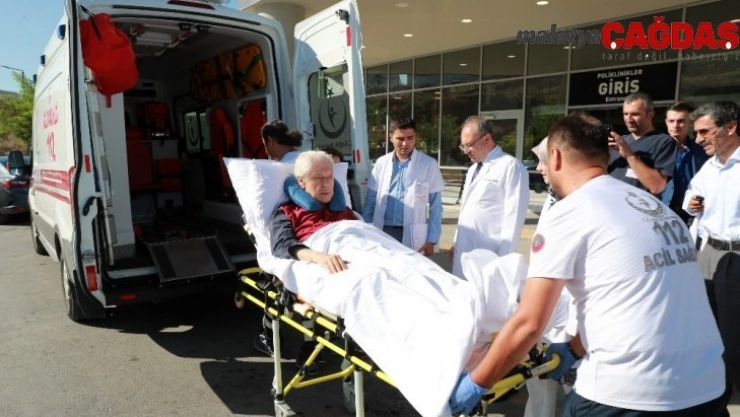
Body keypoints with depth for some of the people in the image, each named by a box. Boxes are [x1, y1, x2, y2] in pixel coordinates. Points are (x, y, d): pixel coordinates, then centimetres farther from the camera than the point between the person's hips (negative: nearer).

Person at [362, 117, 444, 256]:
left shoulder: (429, 164, -2)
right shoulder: (381, 163, 6)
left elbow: (435, 206, 0)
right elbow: (370, 201, 10)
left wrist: (432, 239, -4)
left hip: (412, 236, -2)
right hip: (383, 232, 3)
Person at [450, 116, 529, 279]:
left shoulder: (511, 166, -11)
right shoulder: (473, 169, 18)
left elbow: (513, 217, -16)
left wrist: (503, 260, -18)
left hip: (488, 259, -8)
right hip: (463, 254, 8)